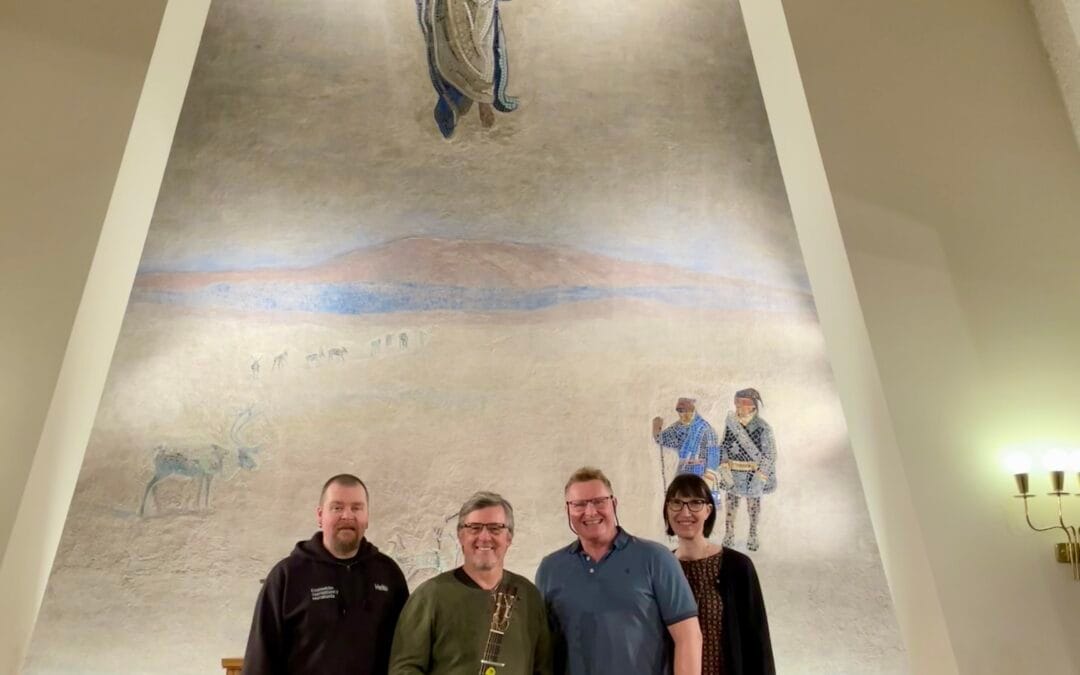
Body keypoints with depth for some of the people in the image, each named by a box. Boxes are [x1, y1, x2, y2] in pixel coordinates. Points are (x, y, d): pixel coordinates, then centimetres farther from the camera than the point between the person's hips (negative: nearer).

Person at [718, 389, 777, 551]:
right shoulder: (731, 422, -5)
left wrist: (761, 473, -12)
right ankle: (729, 532, 29)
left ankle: (753, 534, 32)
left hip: (753, 474, -2)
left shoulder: (762, 427, -15)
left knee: (754, 504, 14)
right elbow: (724, 445, 2)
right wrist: (724, 466, -7)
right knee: (731, 501, 12)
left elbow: (770, 453, -10)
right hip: (733, 472, 3)